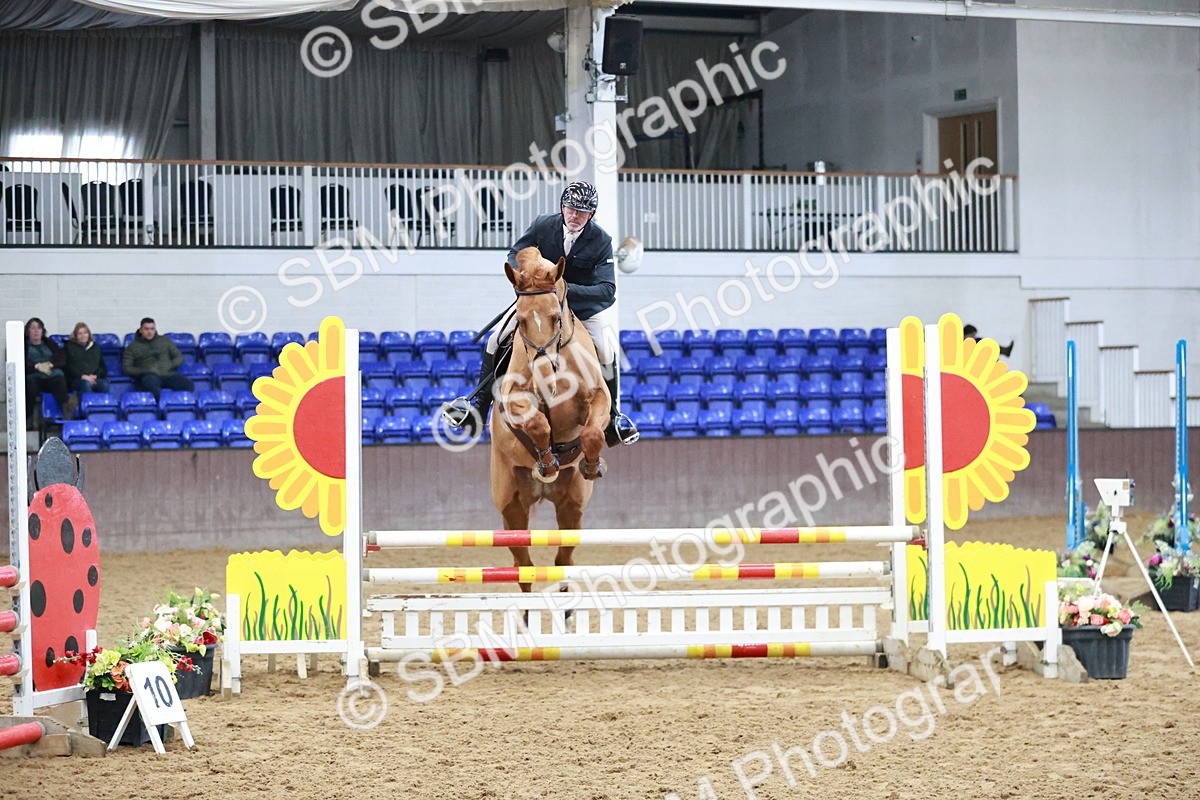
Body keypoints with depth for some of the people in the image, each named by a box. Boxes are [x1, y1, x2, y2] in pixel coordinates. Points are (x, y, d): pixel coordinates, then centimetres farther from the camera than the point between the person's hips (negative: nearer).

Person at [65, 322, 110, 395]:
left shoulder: (95, 347, 24)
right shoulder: (70, 347, 14)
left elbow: (103, 367, 19)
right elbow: (68, 367, 2)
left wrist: (95, 376, -4)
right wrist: (83, 376, -14)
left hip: (96, 378, 3)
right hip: (77, 379, -3)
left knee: (104, 385, -32)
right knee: (86, 384, -38)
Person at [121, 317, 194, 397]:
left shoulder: (165, 340, 25)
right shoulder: (133, 347, 18)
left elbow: (179, 357, 22)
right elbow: (126, 368, 9)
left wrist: (170, 365, 0)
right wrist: (144, 370, -7)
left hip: (169, 374, 3)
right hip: (149, 375, -3)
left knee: (188, 385, -31)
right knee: (150, 382, -43)